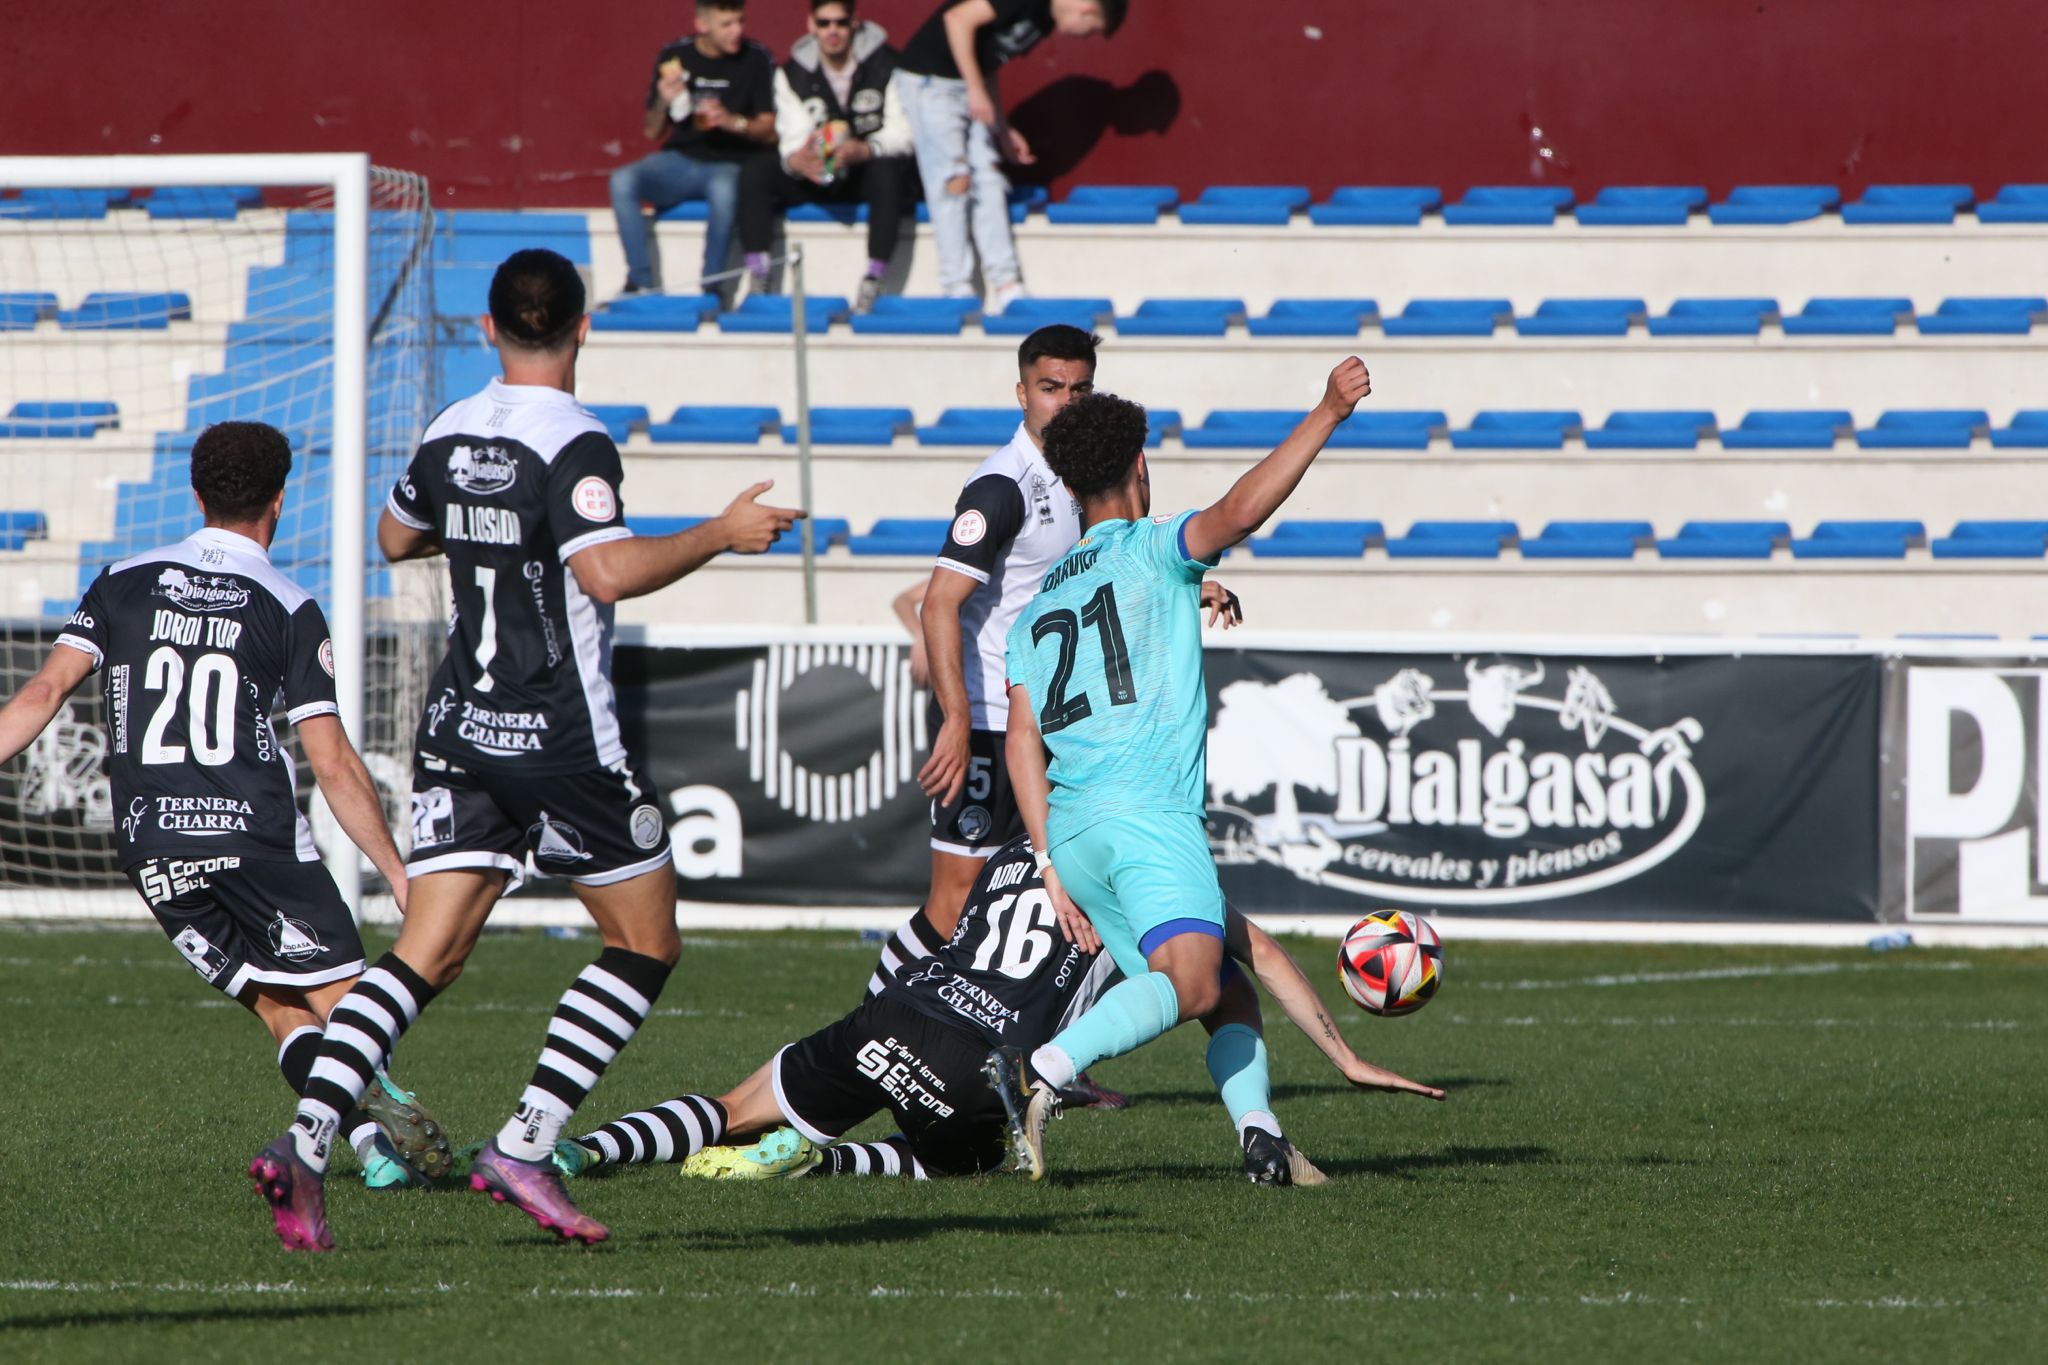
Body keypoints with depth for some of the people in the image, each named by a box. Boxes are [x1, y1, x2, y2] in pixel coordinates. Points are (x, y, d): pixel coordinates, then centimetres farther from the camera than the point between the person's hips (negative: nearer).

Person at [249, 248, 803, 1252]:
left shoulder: (449, 434, 8)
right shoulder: (574, 443, -14)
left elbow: (396, 538, 25)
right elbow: (609, 572, -26)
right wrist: (720, 535, -15)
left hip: (458, 731, 6)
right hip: (561, 737, -6)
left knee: (427, 953, 3)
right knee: (646, 943, 8)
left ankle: (305, 1137, -18)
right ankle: (522, 1146, -5)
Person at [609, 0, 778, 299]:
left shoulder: (756, 59, -2)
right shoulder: (675, 57, 5)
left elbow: (770, 131, -2)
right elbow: (653, 132, 10)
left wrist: (733, 122, -21)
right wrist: (662, 103, -11)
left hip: (729, 163, -3)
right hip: (680, 160, 3)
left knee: (724, 189, -39)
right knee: (622, 181, -25)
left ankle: (710, 284, -25)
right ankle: (641, 281, -22)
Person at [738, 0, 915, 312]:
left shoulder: (884, 66, -8)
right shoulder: (792, 74, 1)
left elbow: (902, 133, -14)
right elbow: (793, 138, -8)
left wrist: (866, 150, -35)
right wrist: (795, 160, -34)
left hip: (867, 174, -3)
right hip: (816, 178, 3)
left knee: (888, 170, -38)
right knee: (754, 170, -20)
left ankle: (874, 280, -37)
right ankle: (757, 278, -25)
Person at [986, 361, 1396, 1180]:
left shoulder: (1037, 609, 24)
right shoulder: (1152, 550, 8)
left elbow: (1023, 740, 14)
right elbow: (1240, 512, -13)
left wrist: (1052, 867, 11)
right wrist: (1327, 414, -14)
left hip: (1070, 828, 7)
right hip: (1147, 809, -7)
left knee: (1224, 992, 12)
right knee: (1190, 984, -23)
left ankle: (1257, 1130, -9)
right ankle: (1045, 1068, -40)